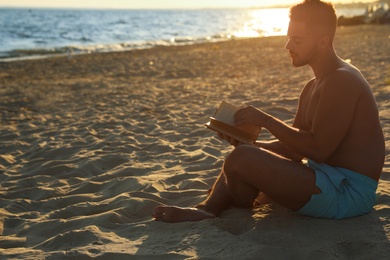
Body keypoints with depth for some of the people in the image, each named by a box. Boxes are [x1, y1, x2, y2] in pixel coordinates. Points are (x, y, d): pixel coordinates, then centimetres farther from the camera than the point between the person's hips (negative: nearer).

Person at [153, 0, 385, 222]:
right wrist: (247, 141, 2)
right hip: (327, 178, 11)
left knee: (241, 160, -23)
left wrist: (266, 121, -16)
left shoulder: (343, 81, -16)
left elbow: (317, 150, -22)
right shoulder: (313, 87, 16)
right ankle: (207, 209, -5)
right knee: (242, 153, 17)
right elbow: (295, 148, 16)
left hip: (346, 193, -11)